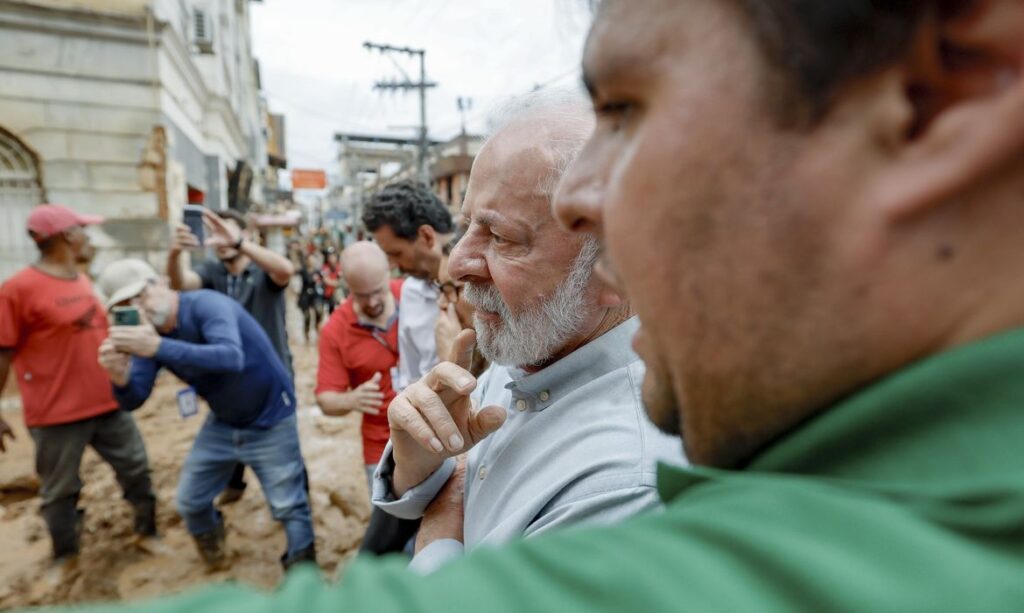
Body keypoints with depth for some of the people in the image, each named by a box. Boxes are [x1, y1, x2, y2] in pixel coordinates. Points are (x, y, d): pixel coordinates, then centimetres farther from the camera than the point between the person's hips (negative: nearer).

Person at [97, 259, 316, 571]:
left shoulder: (206, 304, -26)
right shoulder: (150, 333, -4)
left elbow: (231, 357, -45)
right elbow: (134, 400, -10)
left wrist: (159, 347, -52)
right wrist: (121, 379, -32)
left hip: (269, 421, -7)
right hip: (222, 422, 7)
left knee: (288, 506, 1)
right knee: (189, 501, 17)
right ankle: (210, 541, 51)